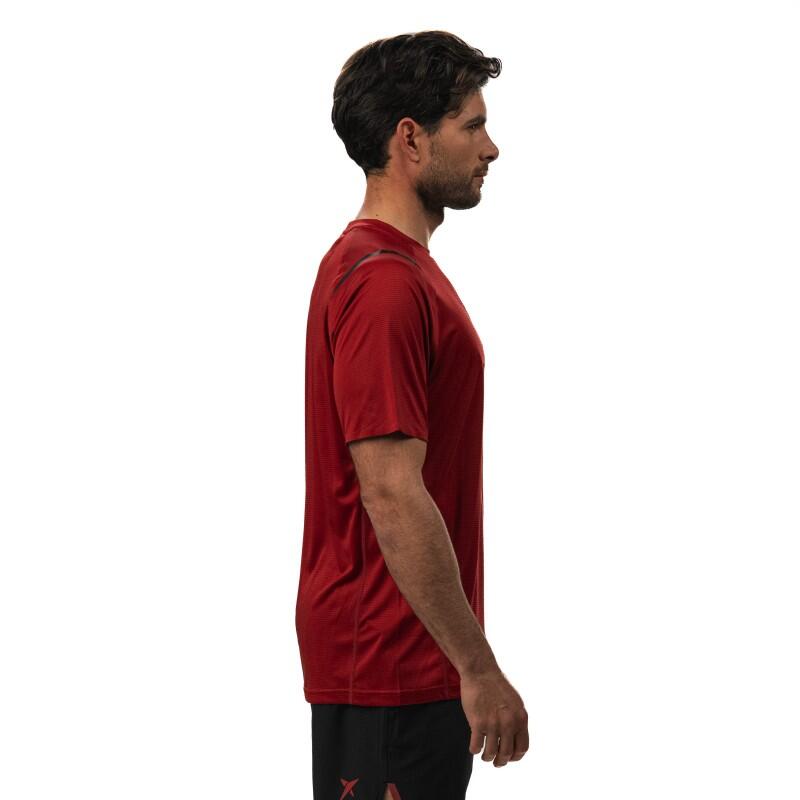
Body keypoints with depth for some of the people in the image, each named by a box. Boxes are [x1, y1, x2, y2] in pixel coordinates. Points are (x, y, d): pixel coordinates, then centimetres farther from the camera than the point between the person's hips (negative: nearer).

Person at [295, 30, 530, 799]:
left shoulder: (398, 267, 13)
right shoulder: (384, 284, -20)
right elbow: (393, 496, -25)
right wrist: (478, 667, -22)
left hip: (408, 650, 10)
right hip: (391, 663, -10)